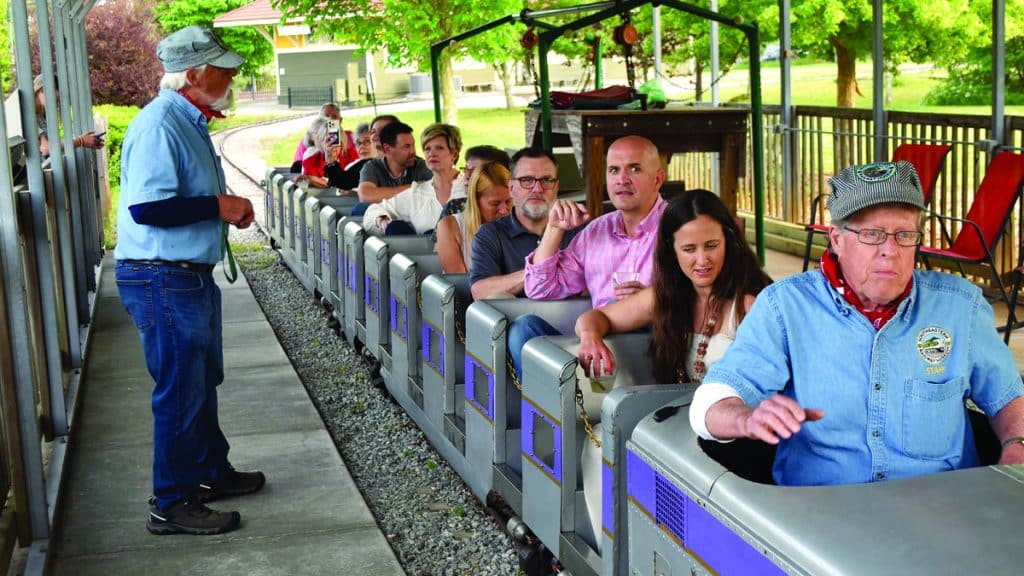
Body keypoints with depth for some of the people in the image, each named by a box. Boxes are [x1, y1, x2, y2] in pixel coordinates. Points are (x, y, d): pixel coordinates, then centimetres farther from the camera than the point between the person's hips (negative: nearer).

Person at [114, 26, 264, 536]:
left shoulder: (189, 121, 13)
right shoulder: (159, 124, -20)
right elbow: (147, 207, -29)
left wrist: (227, 208, 7)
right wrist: (219, 206, -20)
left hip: (190, 274, 11)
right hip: (162, 278, -10)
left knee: (202, 380, 22)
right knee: (180, 390, -2)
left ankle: (210, 471, 38)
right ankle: (171, 505, 10)